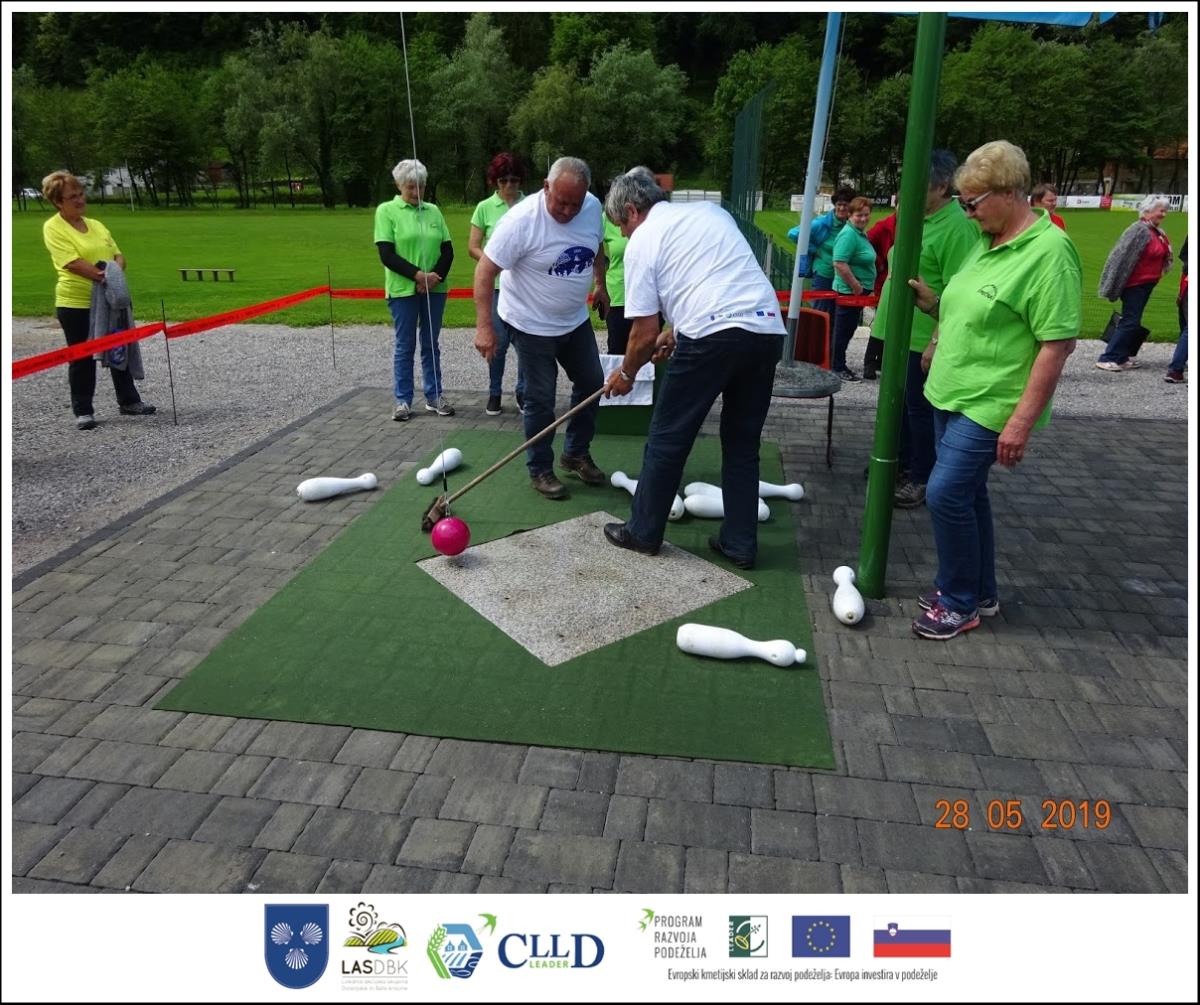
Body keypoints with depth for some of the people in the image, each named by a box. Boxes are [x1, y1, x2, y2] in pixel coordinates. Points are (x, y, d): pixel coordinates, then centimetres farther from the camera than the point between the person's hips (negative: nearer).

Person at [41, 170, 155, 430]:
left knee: (120, 351, 13)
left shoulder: (96, 225, 12)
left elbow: (118, 255, 8)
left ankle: (128, 401, 26)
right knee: (82, 358, 2)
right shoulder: (53, 227, -7)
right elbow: (72, 263, -19)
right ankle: (83, 411, 12)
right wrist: (103, 276, -27)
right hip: (75, 303, -6)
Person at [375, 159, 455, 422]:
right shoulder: (386, 211, -1)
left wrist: (435, 276, -11)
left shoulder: (433, 211, 9)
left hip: (435, 289, 3)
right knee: (404, 346, 2)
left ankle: (434, 397, 18)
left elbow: (447, 250, 6)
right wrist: (418, 274, -18)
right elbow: (387, 254, -9)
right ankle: (403, 401, 10)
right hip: (403, 290, -3)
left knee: (431, 344, 9)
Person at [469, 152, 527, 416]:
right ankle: (494, 393, 18)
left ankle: (524, 393, 18)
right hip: (496, 284, 0)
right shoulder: (485, 208, 3)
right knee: (499, 342, 2)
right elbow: (473, 247, 4)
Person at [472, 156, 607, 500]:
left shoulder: (593, 207, -8)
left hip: (576, 320, 7)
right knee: (541, 400, 0)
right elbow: (485, 271, -24)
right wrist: (484, 326, -28)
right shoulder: (522, 220, -26)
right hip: (533, 325, -6)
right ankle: (540, 470, 17)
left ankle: (575, 454, 32)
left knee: (592, 385, 14)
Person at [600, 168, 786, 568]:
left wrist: (626, 374, 22)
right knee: (743, 443, 16)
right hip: (768, 329, 6)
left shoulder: (642, 241, 6)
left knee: (667, 439, 9)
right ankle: (740, 544, 22)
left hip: (712, 336, -6)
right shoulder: (712, 211, 24)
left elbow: (645, 332, 4)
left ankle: (643, 532, 22)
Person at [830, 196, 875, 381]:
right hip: (849, 291, -10)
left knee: (848, 329, 16)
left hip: (857, 291, 10)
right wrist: (856, 286, -20)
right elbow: (839, 263, -26)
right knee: (843, 330, -2)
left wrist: (863, 288, 20)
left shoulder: (861, 233, 13)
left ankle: (839, 366, 25)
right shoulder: (849, 234, -17)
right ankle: (837, 368, 7)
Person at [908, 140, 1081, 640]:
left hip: (989, 405, -9)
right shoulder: (988, 242, 11)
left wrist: (1022, 420, -22)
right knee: (967, 493, 15)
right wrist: (933, 302, 6)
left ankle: (960, 603, 8)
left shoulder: (1048, 251, -16)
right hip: (951, 393, 9)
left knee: (946, 494, -10)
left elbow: (1057, 344, -19)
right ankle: (978, 592, 30)